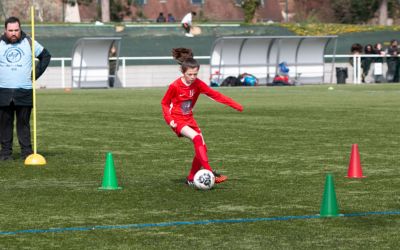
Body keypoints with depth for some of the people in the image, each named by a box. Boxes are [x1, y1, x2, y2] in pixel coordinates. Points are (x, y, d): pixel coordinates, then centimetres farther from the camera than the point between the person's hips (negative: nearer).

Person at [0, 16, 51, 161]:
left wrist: (36, 73, 8)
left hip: (24, 91, -1)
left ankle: (27, 152, 2)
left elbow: (45, 56, 17)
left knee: (24, 123, -1)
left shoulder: (29, 43, 6)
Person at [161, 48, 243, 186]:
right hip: (177, 120, -6)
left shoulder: (198, 84, -7)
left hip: (189, 118, 6)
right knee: (197, 138, -27)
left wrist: (234, 105, -17)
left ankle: (191, 179, 16)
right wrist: (169, 119, -18)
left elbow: (215, 94, -10)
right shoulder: (175, 86, -18)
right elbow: (164, 103, -5)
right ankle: (209, 173, -32)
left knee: (202, 147, 1)